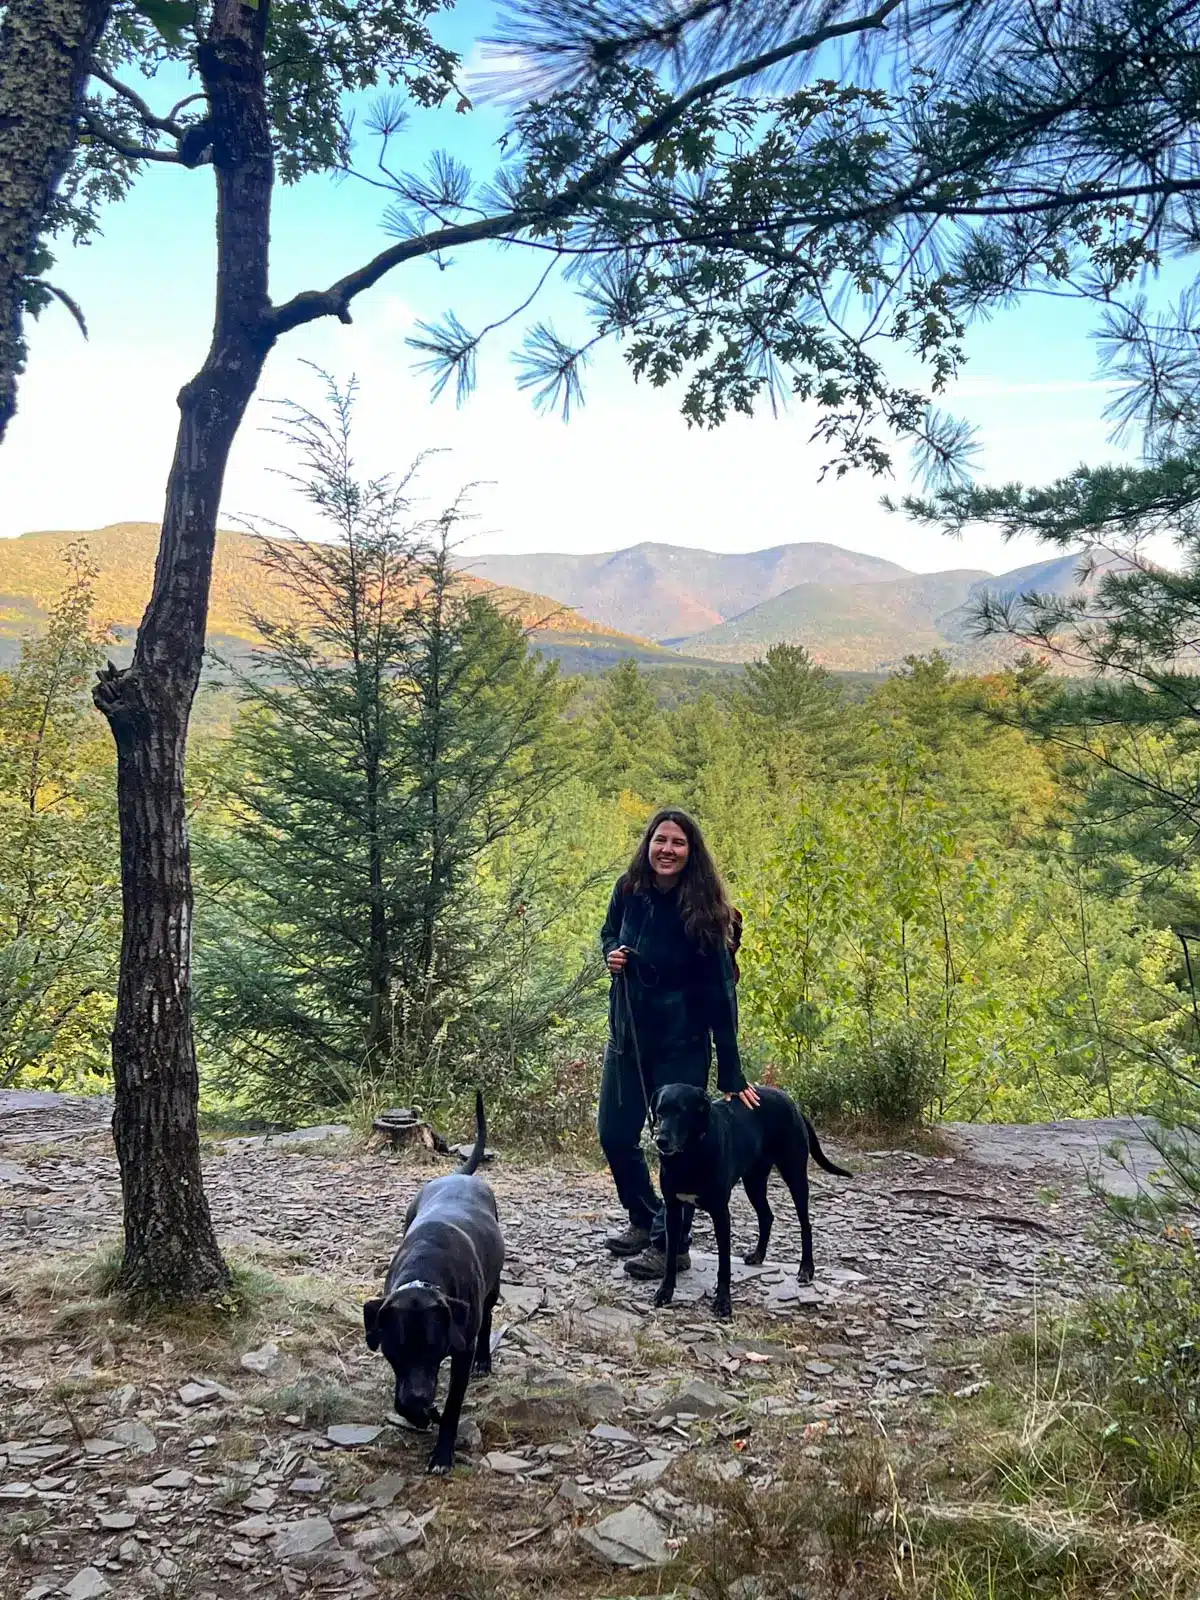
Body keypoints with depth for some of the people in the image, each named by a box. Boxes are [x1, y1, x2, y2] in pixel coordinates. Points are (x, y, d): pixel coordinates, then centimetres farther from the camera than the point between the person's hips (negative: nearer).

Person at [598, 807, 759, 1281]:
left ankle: (671, 1244, 17)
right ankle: (644, 1220, 33)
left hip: (680, 1044, -5)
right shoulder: (629, 890, -5)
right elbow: (608, 934, 17)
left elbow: (720, 992, -17)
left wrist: (731, 1075, -18)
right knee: (614, 1134, 11)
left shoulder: (701, 908, -17)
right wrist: (612, 953, -9)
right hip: (626, 1035, 5)